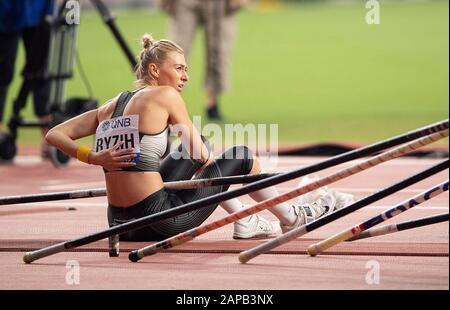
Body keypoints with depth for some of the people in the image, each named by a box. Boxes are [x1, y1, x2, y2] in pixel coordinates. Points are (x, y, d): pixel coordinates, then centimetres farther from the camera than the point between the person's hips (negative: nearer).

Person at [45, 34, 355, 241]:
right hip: (162, 224, -7)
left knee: (200, 152, 28)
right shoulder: (164, 96, -9)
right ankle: (292, 218, 35)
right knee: (241, 157, 13)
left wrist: (93, 158, -5)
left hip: (121, 225, 7)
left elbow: (54, 135, 3)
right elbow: (199, 153, 1)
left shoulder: (111, 107, 9)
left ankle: (245, 223, 35)